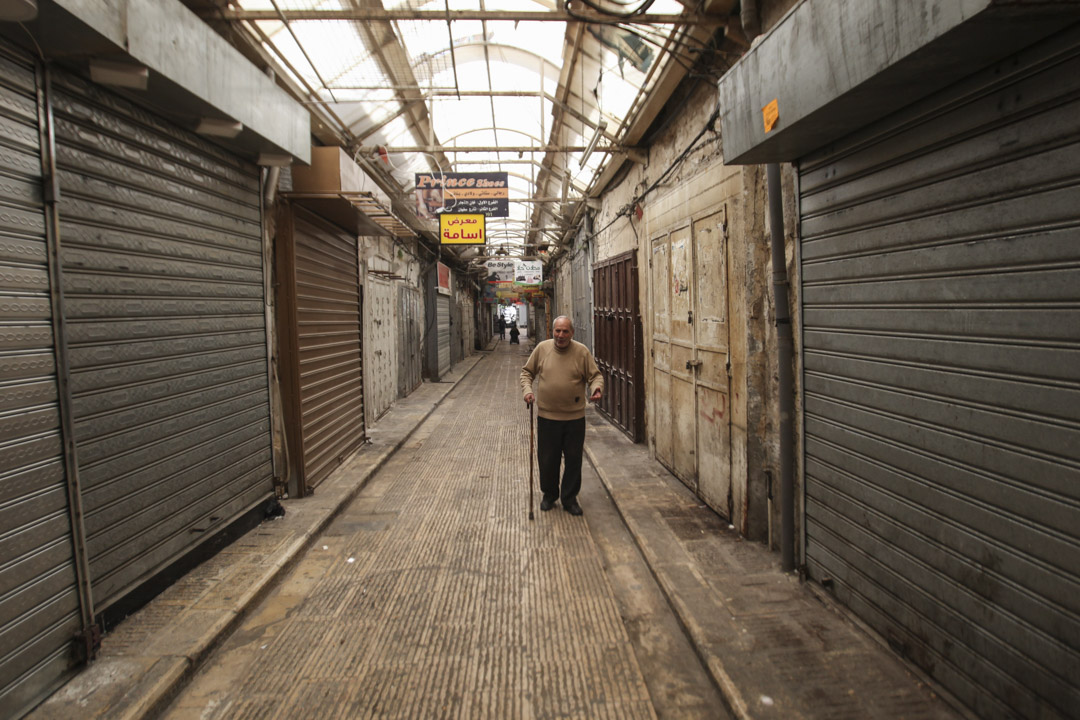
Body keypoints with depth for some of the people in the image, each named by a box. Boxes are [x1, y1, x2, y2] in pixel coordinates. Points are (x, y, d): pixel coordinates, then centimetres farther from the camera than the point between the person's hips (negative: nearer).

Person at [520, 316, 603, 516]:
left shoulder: (582, 352, -3)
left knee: (573, 460, 8)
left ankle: (569, 498, 25)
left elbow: (595, 375, 2)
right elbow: (527, 372, 10)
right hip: (547, 416, 1)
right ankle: (549, 494, 31)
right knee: (547, 459, 10)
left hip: (574, 417, 0)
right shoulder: (542, 349, 1)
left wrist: (597, 389, -19)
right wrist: (527, 390, -6)